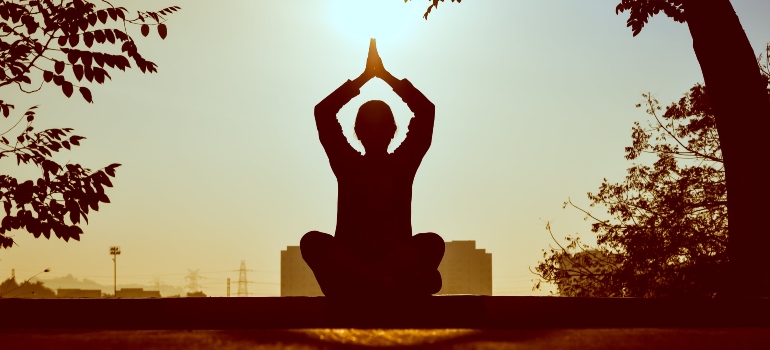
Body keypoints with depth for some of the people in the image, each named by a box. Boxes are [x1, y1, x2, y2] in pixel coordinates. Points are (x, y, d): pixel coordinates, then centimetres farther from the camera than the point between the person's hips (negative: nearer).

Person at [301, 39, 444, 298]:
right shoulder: (347, 164, 9)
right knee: (312, 241, -31)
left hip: (398, 259, 0)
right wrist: (366, 75, 2)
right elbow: (323, 112, 1)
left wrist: (385, 74, 4)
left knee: (432, 242, -29)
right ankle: (394, 285, -44)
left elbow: (427, 111, 1)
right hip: (350, 259, 0)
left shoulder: (403, 164, 10)